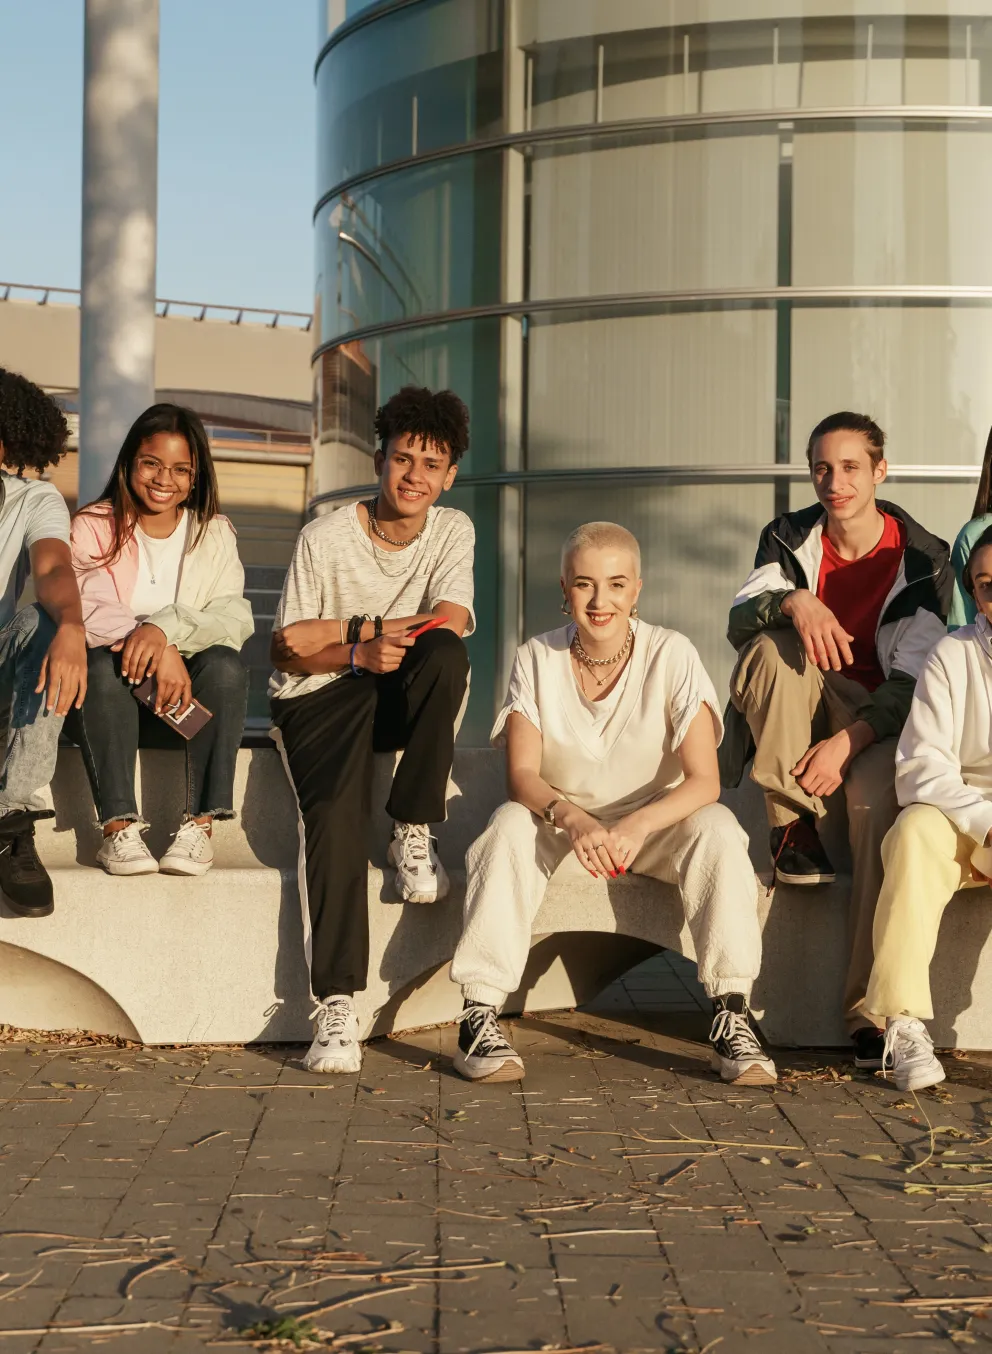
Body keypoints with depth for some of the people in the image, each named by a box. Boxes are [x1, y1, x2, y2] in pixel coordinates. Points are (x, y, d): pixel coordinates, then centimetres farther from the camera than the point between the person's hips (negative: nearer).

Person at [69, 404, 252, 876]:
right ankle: (119, 825, -37)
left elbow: (237, 618, -9)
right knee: (105, 663, -33)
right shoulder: (93, 527, 4)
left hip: (186, 699, 1)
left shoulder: (213, 534, 8)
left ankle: (200, 821, -32)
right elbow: (87, 611, -15)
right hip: (112, 696, -1)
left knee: (225, 663, -29)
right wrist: (159, 651, -32)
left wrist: (166, 627, -29)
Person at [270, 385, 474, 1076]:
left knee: (445, 653, -32)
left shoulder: (453, 530, 2)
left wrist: (345, 626, -19)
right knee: (335, 811, -30)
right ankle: (336, 1004, -33)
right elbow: (287, 653, -6)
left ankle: (414, 833, -17)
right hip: (319, 699, -2)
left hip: (399, 705, 3)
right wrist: (361, 653, -26)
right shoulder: (325, 538, -7)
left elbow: (451, 623, -14)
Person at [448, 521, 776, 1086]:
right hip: (560, 816, 1)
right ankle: (480, 1017, -32)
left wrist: (636, 827, -38)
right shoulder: (538, 659, -7)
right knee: (511, 825, -31)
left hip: (654, 825, 0)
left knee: (717, 830, -30)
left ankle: (732, 1017, -26)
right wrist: (570, 816, -37)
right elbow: (522, 774, -14)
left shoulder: (671, 654, -12)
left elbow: (704, 780, -18)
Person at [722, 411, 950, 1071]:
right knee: (774, 645, -29)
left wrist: (847, 742, -28)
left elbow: (912, 679, -13)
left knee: (878, 794, -35)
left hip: (878, 717, -2)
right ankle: (795, 827, -25)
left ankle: (872, 1003, -38)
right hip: (793, 715, 2)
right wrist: (792, 601, -34)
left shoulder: (923, 558, -5)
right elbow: (739, 621, -12)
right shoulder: (790, 538, 3)